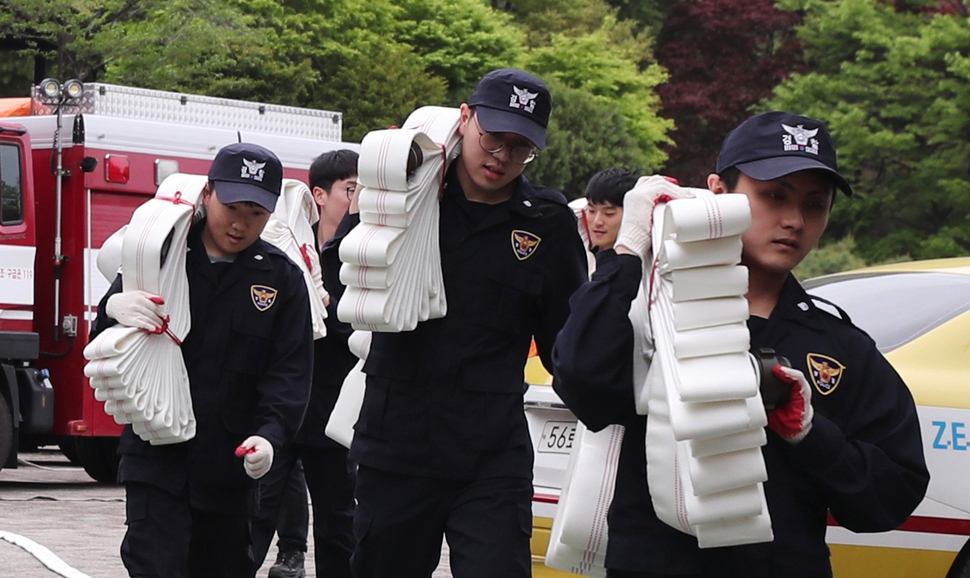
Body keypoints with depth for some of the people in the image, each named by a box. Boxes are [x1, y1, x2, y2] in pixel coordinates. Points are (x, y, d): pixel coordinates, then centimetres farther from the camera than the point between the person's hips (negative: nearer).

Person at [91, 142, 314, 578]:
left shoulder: (282, 278, 2)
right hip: (156, 456, -1)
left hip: (230, 465, 2)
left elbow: (290, 372, -4)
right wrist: (114, 309, -20)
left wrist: (270, 435, -22)